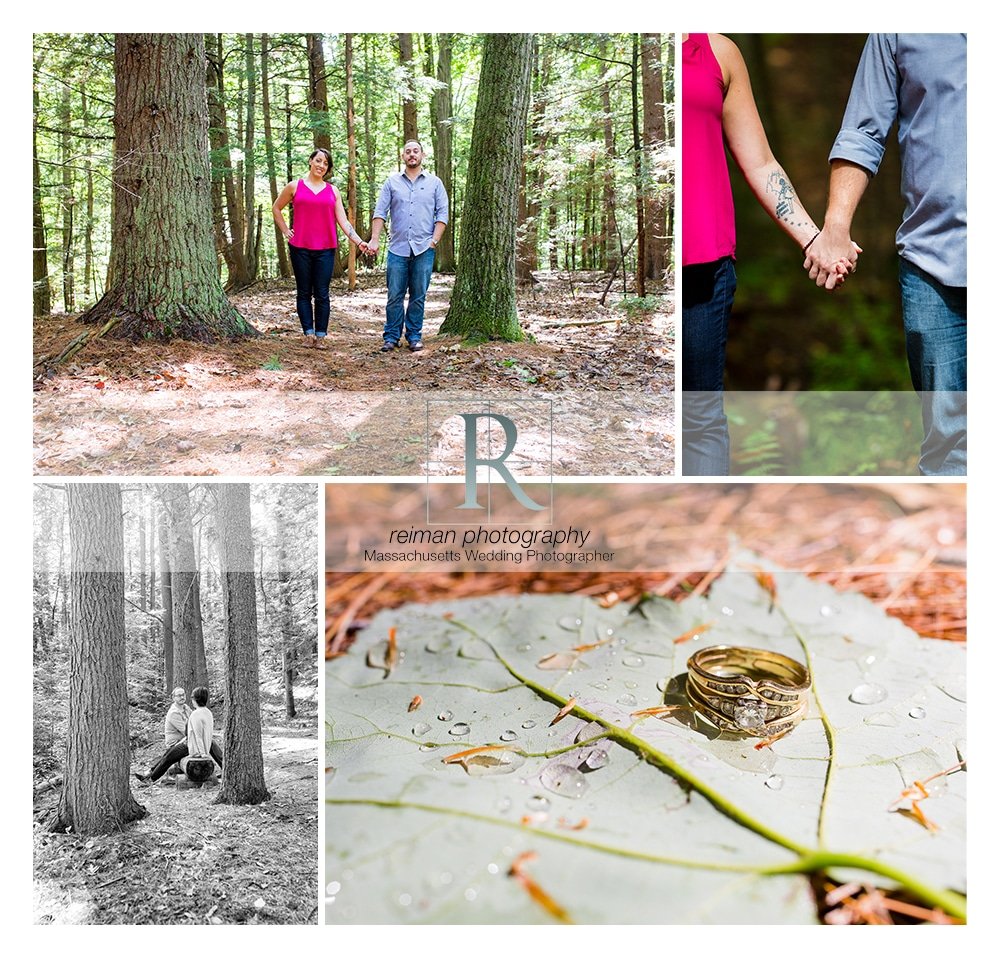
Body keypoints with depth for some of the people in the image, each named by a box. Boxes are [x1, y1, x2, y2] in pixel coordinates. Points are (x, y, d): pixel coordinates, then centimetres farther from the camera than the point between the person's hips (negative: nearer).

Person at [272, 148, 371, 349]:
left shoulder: (332, 191, 10)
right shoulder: (295, 187, 7)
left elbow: (343, 221, 5)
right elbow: (276, 208, 19)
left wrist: (359, 241, -7)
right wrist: (285, 231, 8)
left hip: (325, 249, 1)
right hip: (300, 248, 0)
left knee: (322, 294, -1)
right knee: (304, 293, 3)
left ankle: (320, 336, 4)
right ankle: (309, 333, 6)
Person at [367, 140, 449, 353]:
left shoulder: (434, 183, 9)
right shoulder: (392, 182, 9)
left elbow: (442, 213, 5)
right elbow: (380, 212, 5)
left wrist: (434, 240, -5)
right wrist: (374, 239, -6)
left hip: (423, 249, 0)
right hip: (397, 248, 0)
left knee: (418, 296, 4)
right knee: (394, 296, 0)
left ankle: (414, 336, 13)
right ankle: (391, 337, 7)